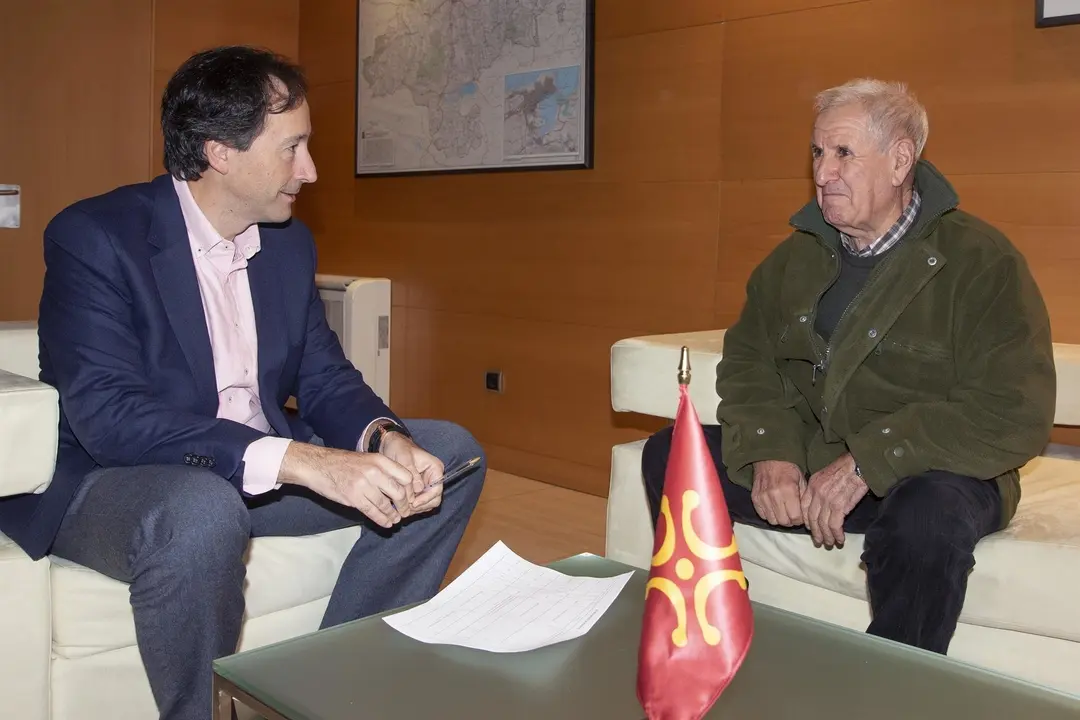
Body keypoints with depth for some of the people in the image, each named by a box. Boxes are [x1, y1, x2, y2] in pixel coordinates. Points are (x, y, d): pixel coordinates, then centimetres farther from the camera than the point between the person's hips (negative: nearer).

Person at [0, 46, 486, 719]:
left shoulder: (289, 241, 4)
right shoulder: (93, 236, -17)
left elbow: (324, 377, 5)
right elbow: (106, 413, -28)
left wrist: (387, 439, -19)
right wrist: (297, 460, -39)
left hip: (267, 470, 7)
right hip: (109, 481, -6)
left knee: (451, 453, -3)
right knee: (202, 510, -40)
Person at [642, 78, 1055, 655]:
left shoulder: (981, 260, -10)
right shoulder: (795, 258, 9)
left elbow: (1015, 415, -18)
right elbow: (746, 364, 9)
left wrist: (869, 463, -24)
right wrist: (770, 452, -12)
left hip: (931, 476, -5)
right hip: (803, 462, 5)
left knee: (930, 515, -39)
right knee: (667, 456, -8)